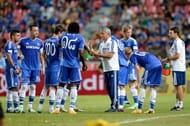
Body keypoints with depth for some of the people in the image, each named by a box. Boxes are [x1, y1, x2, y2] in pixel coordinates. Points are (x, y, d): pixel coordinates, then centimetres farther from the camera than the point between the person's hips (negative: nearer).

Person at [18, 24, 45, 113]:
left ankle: (30, 106, 13)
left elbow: (41, 55, 14)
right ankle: (21, 106, -9)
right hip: (26, 67, -4)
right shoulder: (23, 41, -4)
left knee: (33, 87, 6)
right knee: (24, 86, -10)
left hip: (36, 68, 4)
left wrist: (43, 66, 10)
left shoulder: (40, 42, 7)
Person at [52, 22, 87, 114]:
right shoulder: (80, 38, -4)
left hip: (64, 64, 3)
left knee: (61, 85, 8)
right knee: (73, 86, 1)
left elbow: (60, 45, 22)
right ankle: (71, 108, -6)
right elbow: (80, 54, -8)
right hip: (74, 64, -3)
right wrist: (84, 64, 3)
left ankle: (57, 108, 4)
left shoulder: (63, 36, 6)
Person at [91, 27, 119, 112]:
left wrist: (98, 54, -17)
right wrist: (94, 53, -11)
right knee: (108, 88, 7)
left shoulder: (112, 43, -9)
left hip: (113, 68, -7)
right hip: (106, 69, 8)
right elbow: (99, 53, 10)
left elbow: (110, 55, -16)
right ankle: (114, 105, 14)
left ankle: (114, 106, -8)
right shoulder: (101, 43, 13)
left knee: (113, 88, -8)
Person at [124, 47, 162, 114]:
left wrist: (138, 82, -3)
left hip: (151, 66, -7)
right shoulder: (138, 53, 32)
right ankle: (152, 108, 11)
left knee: (143, 86, 2)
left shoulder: (132, 56, 9)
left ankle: (139, 108, 3)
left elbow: (137, 68, -5)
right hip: (159, 64, 7)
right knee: (153, 87, 14)